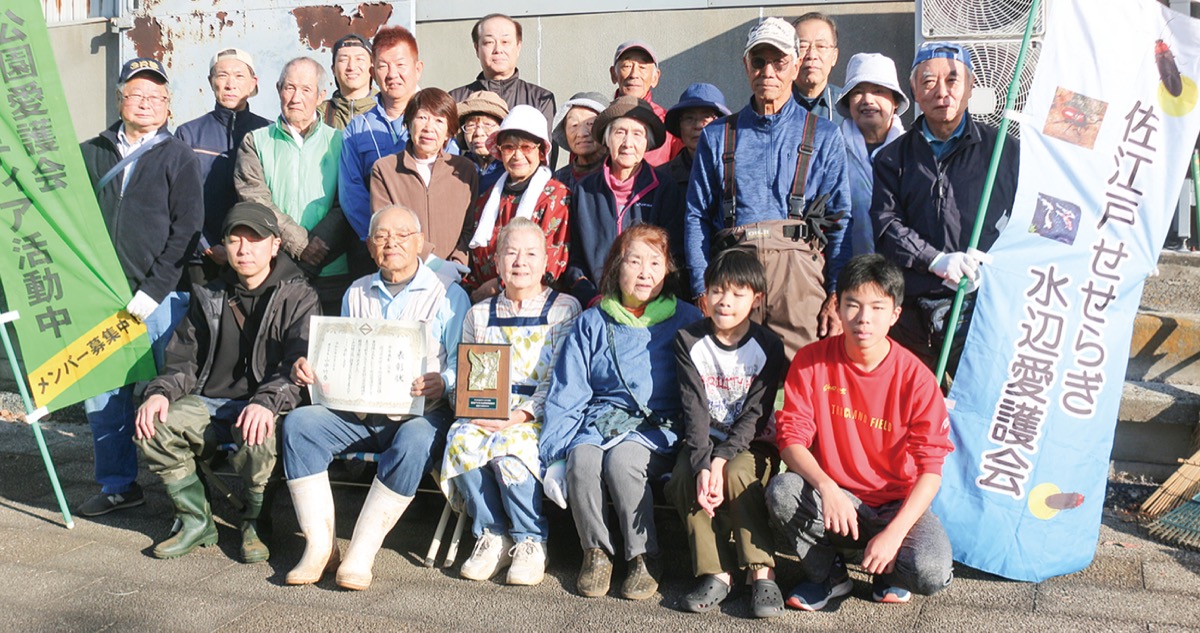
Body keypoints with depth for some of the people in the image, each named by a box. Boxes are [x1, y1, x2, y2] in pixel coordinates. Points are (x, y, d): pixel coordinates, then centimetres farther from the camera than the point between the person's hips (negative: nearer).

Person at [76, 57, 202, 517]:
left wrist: (152, 291, -10)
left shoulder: (179, 158, 3)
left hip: (161, 298, -4)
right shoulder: (91, 155, 12)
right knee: (102, 393, 6)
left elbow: (186, 232, -4)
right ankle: (117, 484, 19)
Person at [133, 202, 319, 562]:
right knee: (153, 427, -21)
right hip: (210, 401, 5)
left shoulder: (297, 296, 0)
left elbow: (301, 364, -14)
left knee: (255, 434, -37)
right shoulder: (209, 297, 16)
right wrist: (161, 392, -8)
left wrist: (267, 402, -33)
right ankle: (196, 522, -2)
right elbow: (184, 359, 15)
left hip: (264, 407, -4)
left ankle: (255, 523, -7)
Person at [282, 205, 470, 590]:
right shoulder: (356, 295, 20)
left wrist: (442, 383, -26)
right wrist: (308, 370, 1)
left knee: (414, 442, -36)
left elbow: (462, 368, -3)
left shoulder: (448, 296, 5)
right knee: (299, 423, -21)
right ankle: (319, 547, -18)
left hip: (420, 413, -4)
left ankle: (362, 553, -26)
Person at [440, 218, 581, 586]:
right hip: (485, 414, 3)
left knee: (508, 447, -35)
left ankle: (530, 541, -12)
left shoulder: (565, 309, 6)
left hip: (539, 415, -3)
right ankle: (491, 536, -13)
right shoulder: (478, 315, 19)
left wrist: (522, 414, -18)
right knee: (462, 441, -31)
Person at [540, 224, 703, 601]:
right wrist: (552, 445, -4)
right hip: (599, 420, 2)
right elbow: (566, 392, 8)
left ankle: (644, 557, -14)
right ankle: (596, 552, -9)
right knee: (582, 460, -30)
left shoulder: (685, 321, 7)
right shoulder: (592, 322, 12)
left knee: (622, 458, -33)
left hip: (658, 427, -2)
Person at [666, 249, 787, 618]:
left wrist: (720, 461, -27)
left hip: (751, 445, -1)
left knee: (736, 474, -32)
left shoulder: (768, 347, -5)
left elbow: (755, 415, -13)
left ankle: (761, 572, -21)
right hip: (703, 441, 2)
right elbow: (695, 409, -12)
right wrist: (702, 464, -26)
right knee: (684, 478, -28)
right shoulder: (689, 341, -2)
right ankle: (716, 572, -18)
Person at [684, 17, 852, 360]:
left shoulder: (824, 135, 14)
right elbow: (697, 217, 13)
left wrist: (837, 295, -1)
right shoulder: (717, 136, 16)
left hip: (801, 269, -1)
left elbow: (841, 220, 8)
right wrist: (702, 289, 2)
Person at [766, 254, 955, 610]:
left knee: (931, 573, -28)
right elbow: (791, 438, -11)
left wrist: (894, 532, -26)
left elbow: (931, 468, -14)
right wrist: (826, 488, -30)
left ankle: (884, 570, 11)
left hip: (896, 504, -1)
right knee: (782, 491, -30)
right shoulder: (812, 361, -7)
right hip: (831, 498, 1)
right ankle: (828, 574, 0)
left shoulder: (915, 377, -11)